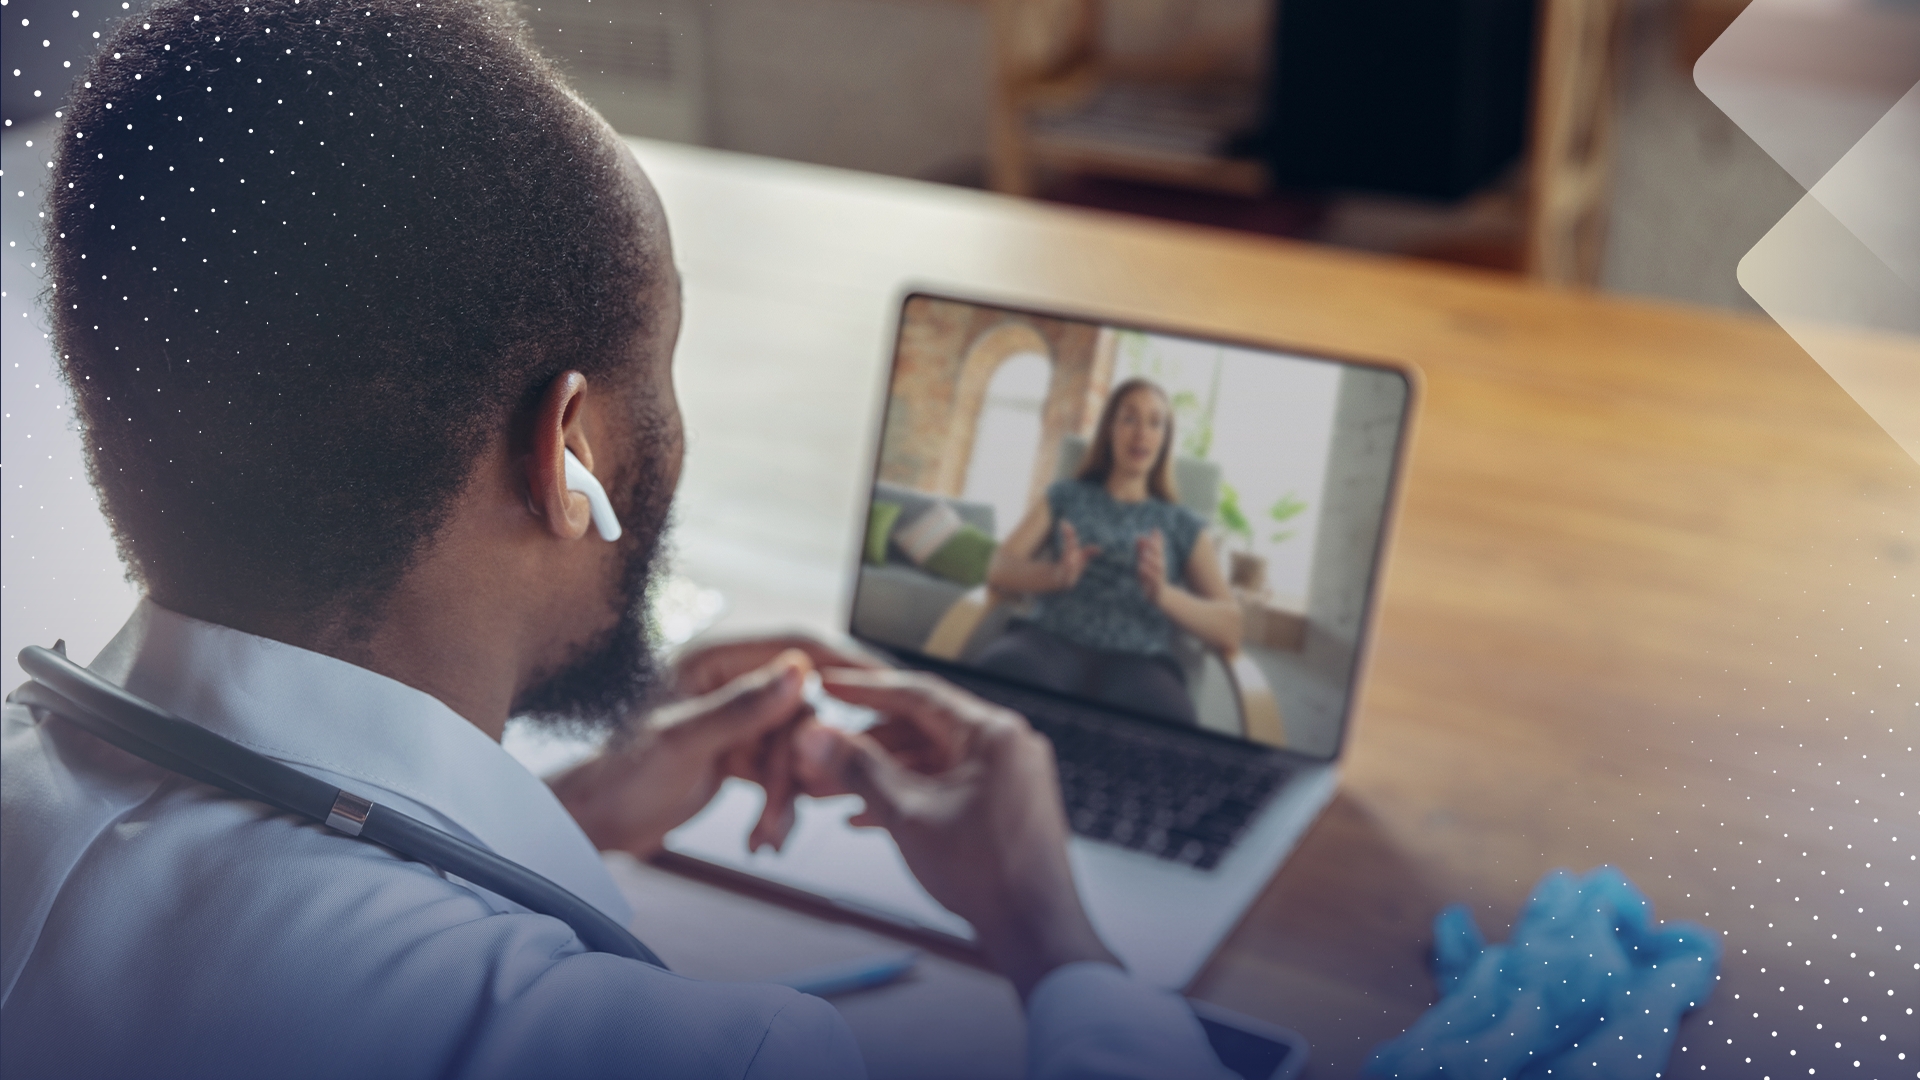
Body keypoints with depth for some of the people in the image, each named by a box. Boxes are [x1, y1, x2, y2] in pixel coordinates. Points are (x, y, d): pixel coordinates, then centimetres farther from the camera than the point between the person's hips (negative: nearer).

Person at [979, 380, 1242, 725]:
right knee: (1003, 671, -39)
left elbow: (1230, 631, 10)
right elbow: (1000, 570, 9)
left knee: (1169, 734, -41)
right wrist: (1056, 575, -14)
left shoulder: (1183, 524, 21)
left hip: (1136, 661, -1)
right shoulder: (1066, 497, 23)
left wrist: (1164, 594, -11)